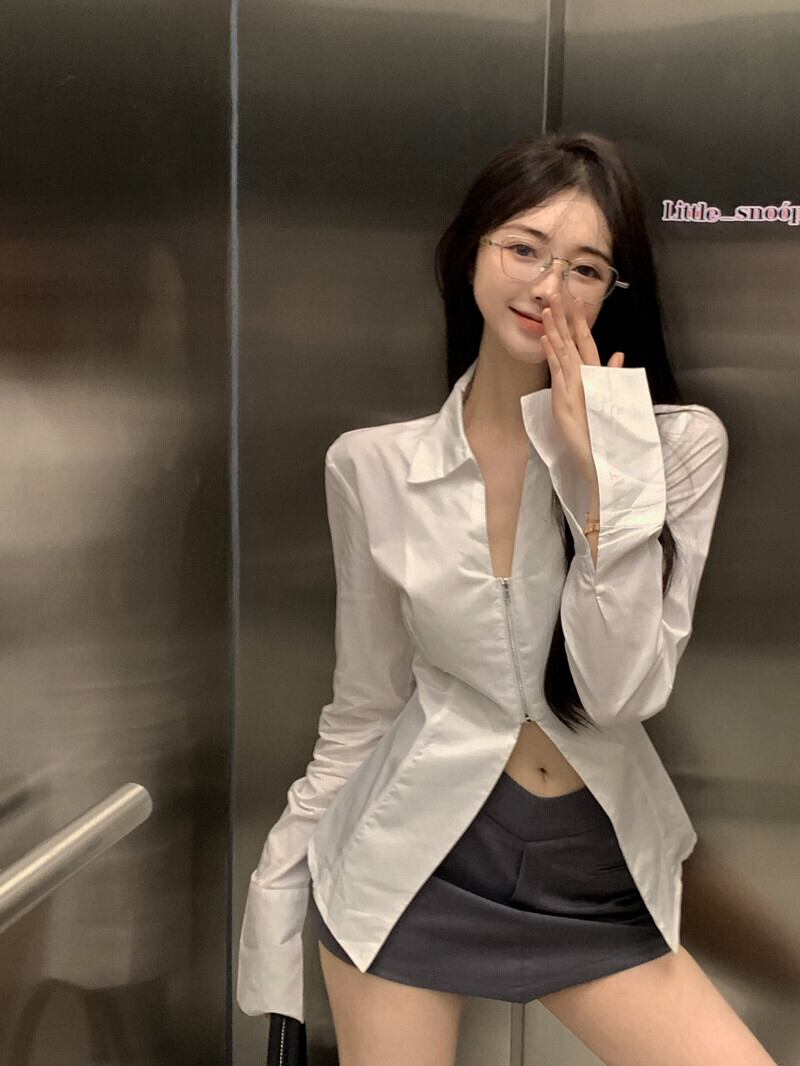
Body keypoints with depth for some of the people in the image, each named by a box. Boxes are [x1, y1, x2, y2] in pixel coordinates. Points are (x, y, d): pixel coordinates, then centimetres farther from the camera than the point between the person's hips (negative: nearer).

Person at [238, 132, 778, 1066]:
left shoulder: (678, 446, -7)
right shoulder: (371, 466, -5)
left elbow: (623, 692, -13)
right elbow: (364, 707, 4)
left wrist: (606, 477, -20)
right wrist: (284, 871, 7)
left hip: (597, 874, 1)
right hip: (409, 857, 0)